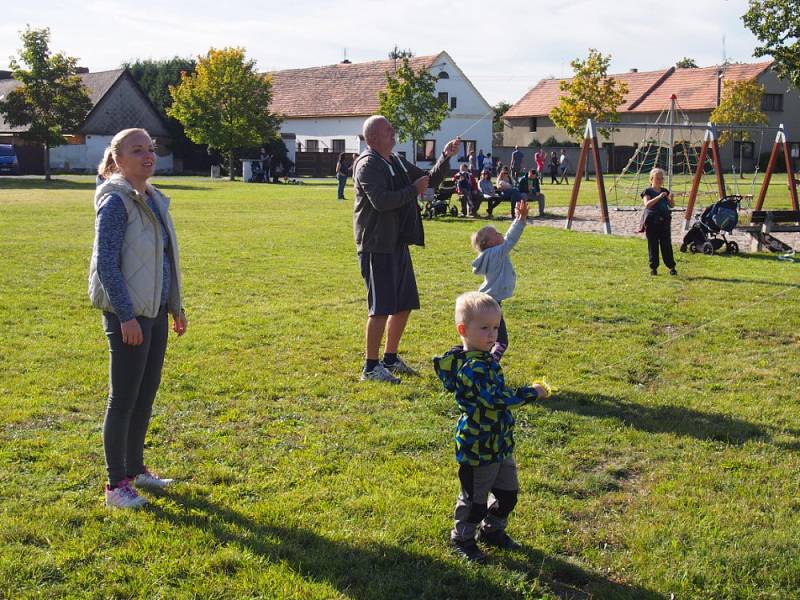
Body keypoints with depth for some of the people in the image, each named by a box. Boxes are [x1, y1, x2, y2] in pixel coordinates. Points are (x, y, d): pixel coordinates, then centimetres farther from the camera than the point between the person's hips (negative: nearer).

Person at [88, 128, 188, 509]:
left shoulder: (153, 199, 11)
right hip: (128, 313, -8)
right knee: (124, 399, -1)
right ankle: (116, 484, 10)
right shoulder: (116, 202, -14)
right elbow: (105, 264, -18)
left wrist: (176, 306, 18)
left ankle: (135, 468, 30)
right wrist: (126, 316, -20)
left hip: (155, 309, 8)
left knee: (146, 394, 16)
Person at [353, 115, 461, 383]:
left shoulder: (397, 162, 15)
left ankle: (390, 359, 28)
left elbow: (430, 180, 22)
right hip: (377, 246, -9)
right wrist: (414, 190, -15)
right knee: (381, 308, -8)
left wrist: (445, 158, 7)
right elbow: (381, 201, -25)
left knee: (405, 304, 15)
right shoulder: (368, 165, -13)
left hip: (398, 244, 9)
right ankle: (370, 368, 2)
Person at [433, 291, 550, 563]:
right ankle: (462, 538, 27)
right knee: (475, 497, 7)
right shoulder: (472, 367, -25)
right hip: (478, 446, -9)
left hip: (500, 443, 10)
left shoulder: (486, 359, 8)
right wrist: (531, 393, -25)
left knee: (508, 492, 20)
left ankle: (492, 530, 39)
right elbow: (495, 399, -31)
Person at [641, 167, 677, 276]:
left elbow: (672, 205, 8)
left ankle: (671, 267, 8)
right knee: (653, 246, 1)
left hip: (664, 222, 3)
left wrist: (671, 198, -13)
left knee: (666, 245, 3)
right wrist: (659, 197, -29)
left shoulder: (665, 191, 11)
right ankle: (653, 268, 9)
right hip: (651, 222, -3)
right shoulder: (648, 192, -2)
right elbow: (647, 204, -19)